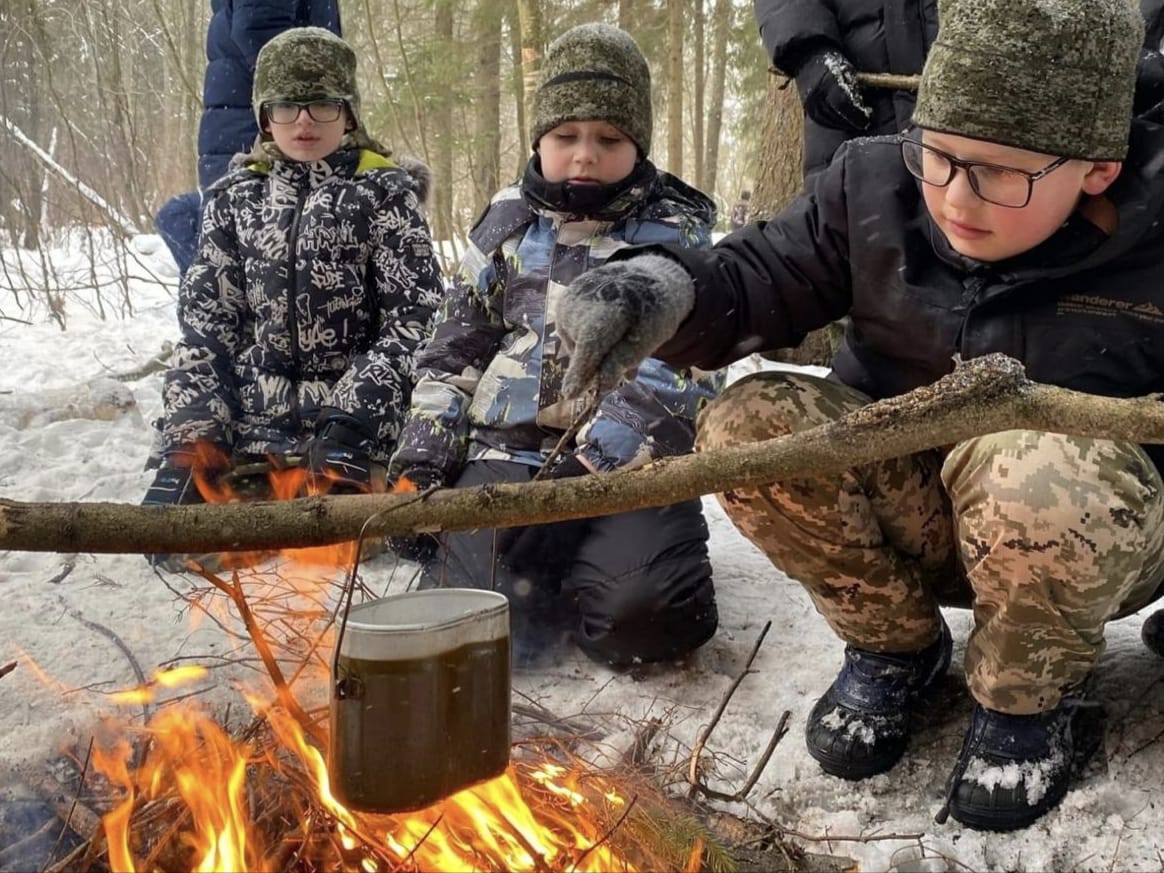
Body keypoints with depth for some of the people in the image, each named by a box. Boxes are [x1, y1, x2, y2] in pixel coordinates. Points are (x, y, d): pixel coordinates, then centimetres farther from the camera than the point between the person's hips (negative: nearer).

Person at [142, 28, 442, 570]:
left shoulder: (385, 194, 0)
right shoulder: (234, 196, 11)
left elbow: (414, 318, -8)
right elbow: (204, 323, 9)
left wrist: (353, 420, -19)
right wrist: (191, 437, -4)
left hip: (357, 430, -4)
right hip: (249, 429, 4)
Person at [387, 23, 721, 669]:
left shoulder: (674, 233, 5)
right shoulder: (507, 220, 14)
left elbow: (672, 372, -8)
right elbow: (456, 348, 16)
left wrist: (587, 462, -20)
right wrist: (421, 457, 3)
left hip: (629, 461, -2)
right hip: (506, 451, 2)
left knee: (646, 616, -26)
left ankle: (574, 572, 8)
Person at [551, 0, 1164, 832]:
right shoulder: (876, 184, -10)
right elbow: (761, 279, -12)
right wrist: (667, 289, -33)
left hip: (1088, 537, -3)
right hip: (908, 505, 3)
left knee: (1047, 475, -39)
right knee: (748, 425, -23)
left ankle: (1035, 698, -4)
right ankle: (896, 646, 2)